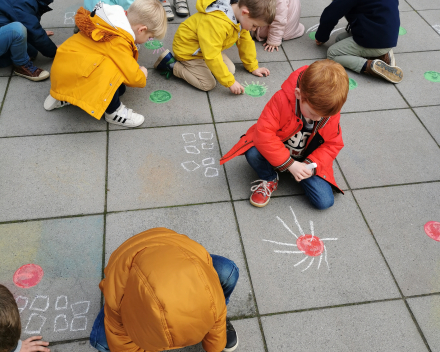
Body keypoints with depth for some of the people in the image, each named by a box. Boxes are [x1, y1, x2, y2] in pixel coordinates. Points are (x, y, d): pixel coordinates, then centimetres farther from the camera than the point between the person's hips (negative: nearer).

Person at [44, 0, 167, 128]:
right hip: (70, 73, -10)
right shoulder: (118, 41, -26)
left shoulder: (117, 20, 3)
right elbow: (132, 76, -23)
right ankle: (114, 112, -7)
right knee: (111, 73, -32)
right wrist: (142, 76, -2)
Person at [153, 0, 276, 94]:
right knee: (208, 84, -15)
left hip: (208, 47, 9)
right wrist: (230, 82, -32)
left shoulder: (240, 16, -11)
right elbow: (212, 57, -37)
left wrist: (253, 67, 7)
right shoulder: (216, 23, -38)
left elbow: (245, 42, 3)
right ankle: (171, 64, -4)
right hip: (188, 51, -8)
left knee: (230, 69, 0)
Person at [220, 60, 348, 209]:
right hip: (278, 152, -2)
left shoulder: (330, 111, -19)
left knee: (325, 202, -13)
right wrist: (289, 164, -34)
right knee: (253, 153, -36)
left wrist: (311, 165, -24)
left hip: (307, 160, 2)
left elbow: (333, 144, -7)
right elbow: (264, 132, -34)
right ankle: (269, 180, -1)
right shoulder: (282, 100, -32)